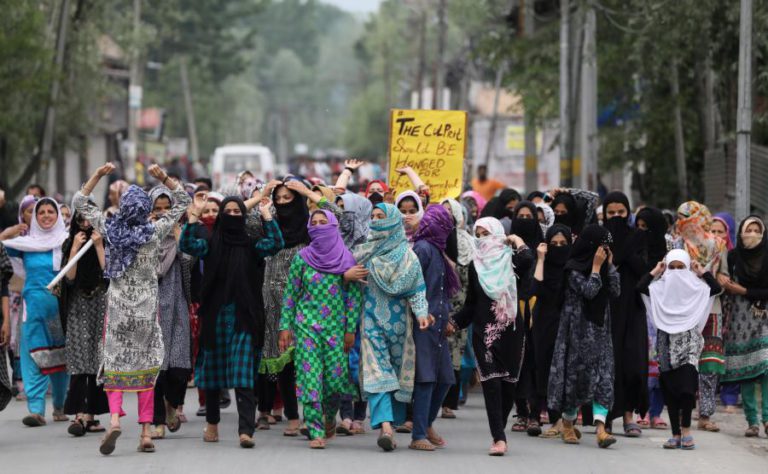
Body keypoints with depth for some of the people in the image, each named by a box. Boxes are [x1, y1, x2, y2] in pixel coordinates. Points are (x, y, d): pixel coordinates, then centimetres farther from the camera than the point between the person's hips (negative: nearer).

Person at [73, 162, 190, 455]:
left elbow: (80, 203, 7)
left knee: (115, 363, 6)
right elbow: (183, 201, 3)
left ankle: (114, 417, -18)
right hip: (147, 308, 0)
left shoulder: (110, 230, -6)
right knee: (145, 366, 6)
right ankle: (146, 432, 4)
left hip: (117, 305, 0)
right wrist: (164, 178, -6)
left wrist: (98, 175, 3)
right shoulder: (155, 232, -8)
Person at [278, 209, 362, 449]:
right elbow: (291, 294, 7)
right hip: (307, 325, 0)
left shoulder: (346, 259, 3)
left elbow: (354, 295, 5)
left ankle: (330, 417, 28)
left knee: (335, 377, -3)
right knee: (311, 377, -8)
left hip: (335, 325, 0)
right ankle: (316, 431, -5)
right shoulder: (302, 258, 4)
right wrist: (285, 326, 2)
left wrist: (350, 329, 0)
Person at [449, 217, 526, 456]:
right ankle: (499, 438, -16)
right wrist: (455, 322, 8)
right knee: (491, 381, -11)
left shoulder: (512, 260, 5)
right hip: (484, 330, 2)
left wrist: (518, 242, -7)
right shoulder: (476, 265, 14)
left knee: (508, 383, 2)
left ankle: (498, 434, 15)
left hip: (511, 329, -2)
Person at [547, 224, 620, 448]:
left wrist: (609, 265, -1)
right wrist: (596, 267, -14)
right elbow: (588, 291, -19)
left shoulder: (602, 265, 12)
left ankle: (601, 428, -18)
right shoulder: (574, 268, -7)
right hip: (579, 329, -5)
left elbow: (615, 291, 4)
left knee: (603, 376, -8)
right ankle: (568, 423, 18)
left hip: (600, 328, 5)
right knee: (577, 374, 0)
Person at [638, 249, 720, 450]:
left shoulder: (697, 288, 5)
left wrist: (702, 272, -1)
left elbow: (717, 288, -7)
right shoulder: (660, 288, 7)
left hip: (689, 341, -2)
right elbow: (640, 287, -6)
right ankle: (676, 434, 6)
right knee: (670, 390, 2)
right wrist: (656, 271, 1)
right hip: (667, 342, 2)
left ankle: (685, 430, -2)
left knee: (686, 386, -15)